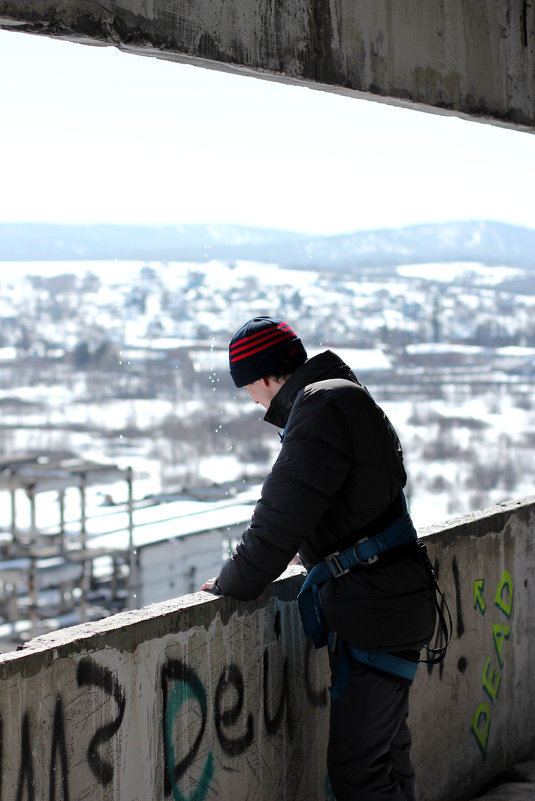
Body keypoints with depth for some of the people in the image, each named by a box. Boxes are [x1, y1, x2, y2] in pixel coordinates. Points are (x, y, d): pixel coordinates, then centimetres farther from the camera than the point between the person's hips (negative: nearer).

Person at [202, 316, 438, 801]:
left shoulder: (322, 406, -17)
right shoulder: (348, 395, 16)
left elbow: (281, 520, -21)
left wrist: (227, 588, -8)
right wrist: (309, 549, 38)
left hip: (374, 610, -11)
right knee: (387, 752, 20)